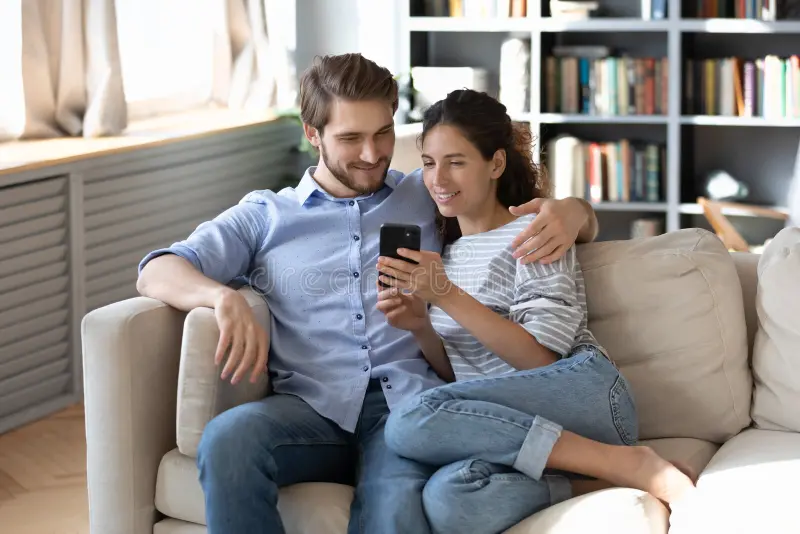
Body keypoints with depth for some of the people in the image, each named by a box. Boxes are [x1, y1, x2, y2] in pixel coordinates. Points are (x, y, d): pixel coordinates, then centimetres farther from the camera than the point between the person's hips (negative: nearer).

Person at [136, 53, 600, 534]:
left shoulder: (431, 198, 23)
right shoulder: (264, 216, 22)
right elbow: (157, 271, 11)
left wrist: (570, 212, -2)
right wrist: (224, 297, -13)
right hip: (313, 405, 1)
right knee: (228, 438, -34)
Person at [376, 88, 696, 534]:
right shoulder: (442, 251, 22)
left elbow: (541, 360, -8)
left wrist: (447, 296, -14)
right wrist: (421, 327, -3)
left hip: (581, 393, -3)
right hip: (504, 426, 4)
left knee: (411, 421, -32)